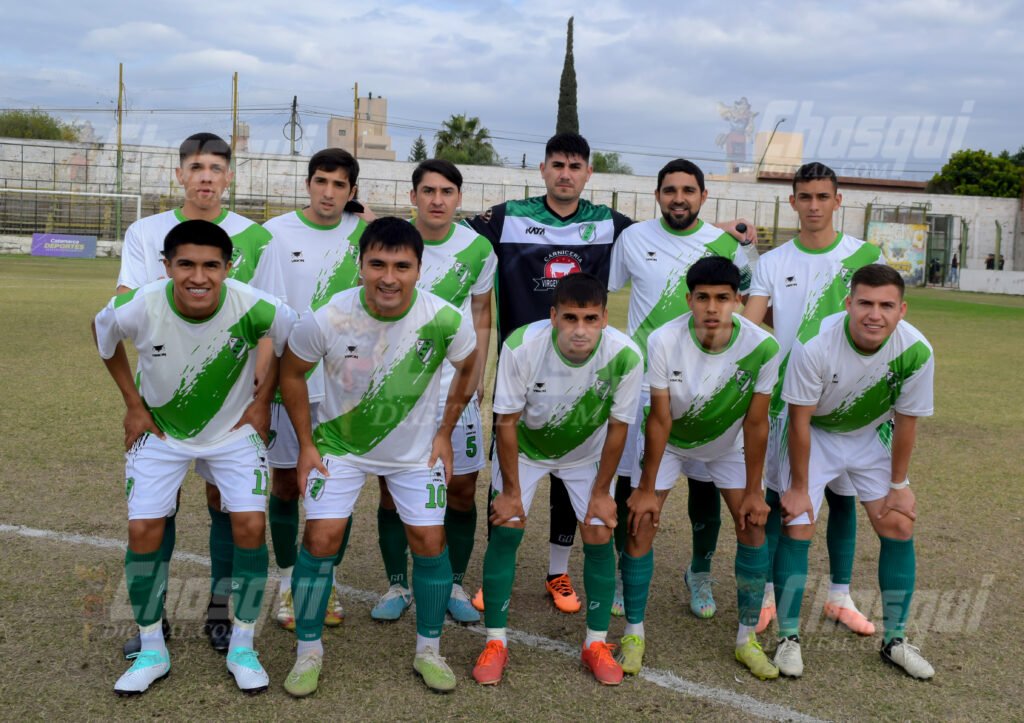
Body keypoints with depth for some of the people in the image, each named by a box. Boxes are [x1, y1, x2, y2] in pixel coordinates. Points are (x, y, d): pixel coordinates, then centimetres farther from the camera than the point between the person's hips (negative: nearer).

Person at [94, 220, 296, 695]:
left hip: (234, 430, 0)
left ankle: (242, 647, 10)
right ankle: (151, 651, 15)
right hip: (160, 432, 1)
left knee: (250, 526, -9)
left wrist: (263, 401, -6)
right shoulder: (138, 309, -27)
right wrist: (133, 403, -2)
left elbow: (293, 339, -7)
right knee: (143, 530, -5)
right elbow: (103, 336, -2)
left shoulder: (253, 307, -30)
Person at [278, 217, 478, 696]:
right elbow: (291, 373, -7)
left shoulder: (445, 321, -24)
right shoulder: (325, 320, -27)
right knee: (321, 539, -7)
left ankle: (429, 651, 22)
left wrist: (444, 433, 0)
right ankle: (308, 652, 14)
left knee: (429, 541, 0)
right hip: (339, 445, -1)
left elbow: (467, 369, -1)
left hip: (416, 449, 1)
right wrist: (306, 444, -5)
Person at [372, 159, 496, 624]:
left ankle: (454, 585, 23)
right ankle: (397, 586, 22)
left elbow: (481, 317, 9)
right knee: (392, 487, 5)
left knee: (462, 488, 5)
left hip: (455, 385, 1)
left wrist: (477, 378, 3)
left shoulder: (478, 249, 0)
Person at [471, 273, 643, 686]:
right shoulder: (521, 346, -36)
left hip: (587, 451, 1)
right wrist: (511, 489, -15)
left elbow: (617, 427, -15)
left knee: (600, 536, -5)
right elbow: (507, 421, -21)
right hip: (524, 446, -1)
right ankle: (496, 643, 8)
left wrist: (601, 491, -8)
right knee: (505, 530, -8)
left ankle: (596, 644, 15)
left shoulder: (625, 356, -33)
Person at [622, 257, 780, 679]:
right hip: (669, 441, -1)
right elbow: (660, 420, -23)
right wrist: (647, 488, -17)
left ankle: (747, 638, 10)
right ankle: (634, 633, 8)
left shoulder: (762, 347, -29)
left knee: (753, 524, -6)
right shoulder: (664, 341, -32)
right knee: (641, 524, -9)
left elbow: (755, 424, -18)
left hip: (727, 443, 1)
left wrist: (753, 490, -12)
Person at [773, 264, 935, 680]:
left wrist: (899, 484, -3)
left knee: (899, 527, -2)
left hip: (872, 437, 3)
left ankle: (895, 640, 15)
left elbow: (905, 421, -10)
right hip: (815, 434, -3)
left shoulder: (916, 351, -25)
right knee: (797, 527, -12)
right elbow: (800, 420, -23)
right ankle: (789, 638, 4)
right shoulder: (815, 345, -34)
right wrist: (798, 487, -15)